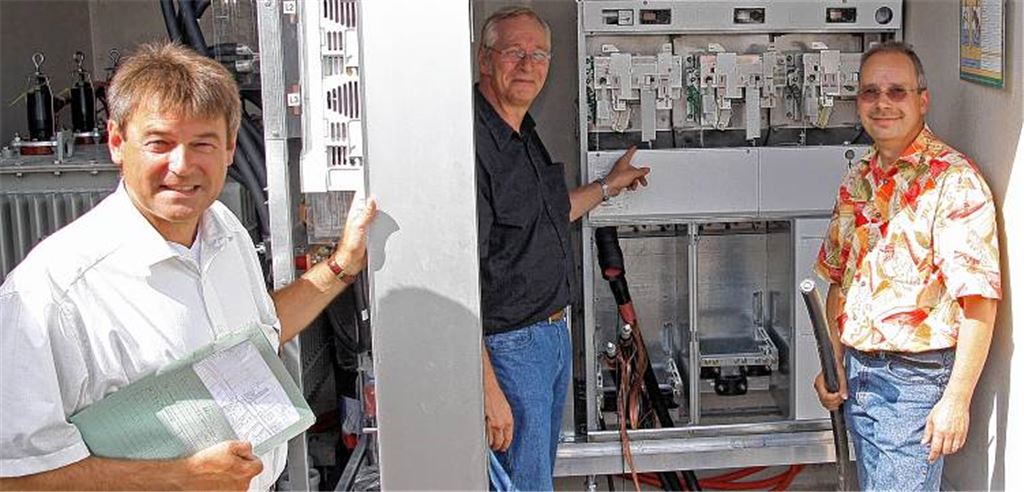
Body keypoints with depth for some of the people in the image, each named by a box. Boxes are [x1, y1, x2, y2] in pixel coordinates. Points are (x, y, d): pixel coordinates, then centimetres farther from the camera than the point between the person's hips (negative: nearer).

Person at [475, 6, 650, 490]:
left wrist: (608, 185, 36)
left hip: (553, 335, 10)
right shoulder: (474, 144, -23)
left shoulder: (526, 136, 10)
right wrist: (488, 390, -28)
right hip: (507, 346, -10)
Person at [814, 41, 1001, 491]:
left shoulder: (954, 180, -14)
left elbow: (979, 300, -18)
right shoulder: (857, 180, 8)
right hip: (857, 373, 7)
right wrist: (833, 363, 8)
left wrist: (956, 399, -21)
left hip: (917, 378, -7)